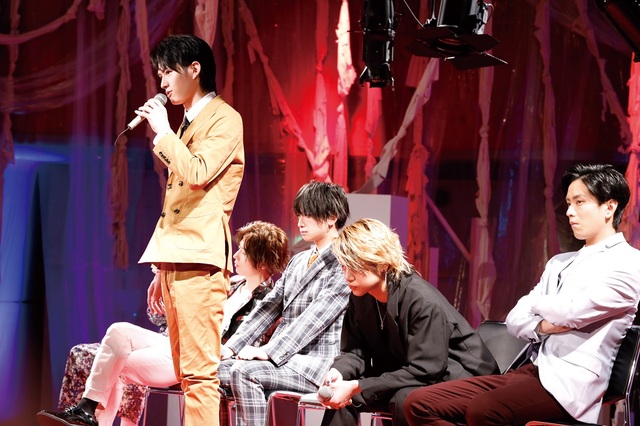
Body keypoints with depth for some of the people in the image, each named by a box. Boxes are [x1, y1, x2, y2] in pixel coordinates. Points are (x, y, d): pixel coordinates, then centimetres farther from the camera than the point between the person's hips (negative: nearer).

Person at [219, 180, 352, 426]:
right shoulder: (297, 261, 19)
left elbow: (314, 318, -18)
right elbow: (268, 308, 15)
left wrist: (267, 351, -24)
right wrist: (231, 346, 2)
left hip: (316, 365, -8)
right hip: (281, 359, 8)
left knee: (243, 371, -29)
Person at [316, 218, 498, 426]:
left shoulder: (424, 301, -27)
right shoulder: (360, 297, -3)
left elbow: (424, 372, -30)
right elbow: (355, 350, 0)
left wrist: (358, 387, -34)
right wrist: (338, 372, -26)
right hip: (403, 379, 8)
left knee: (405, 400, -36)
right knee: (340, 395, -9)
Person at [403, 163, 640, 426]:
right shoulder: (559, 263, 22)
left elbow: (571, 312, -16)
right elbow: (514, 320, 16)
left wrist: (535, 302, 7)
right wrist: (542, 326, -8)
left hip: (570, 383, -9)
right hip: (532, 371, 9)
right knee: (419, 404, -5)